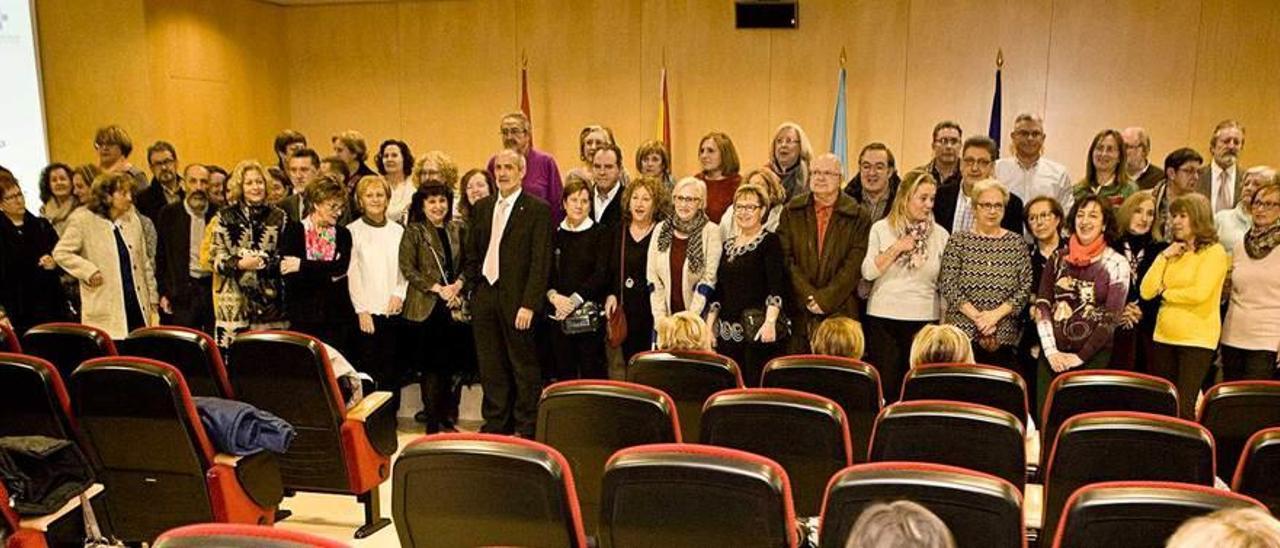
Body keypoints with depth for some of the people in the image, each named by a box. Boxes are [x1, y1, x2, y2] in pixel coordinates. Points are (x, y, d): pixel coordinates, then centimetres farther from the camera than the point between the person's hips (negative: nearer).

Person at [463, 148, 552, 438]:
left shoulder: (538, 210, -6)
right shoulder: (482, 207, 12)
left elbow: (541, 262, -11)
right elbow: (472, 254, 17)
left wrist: (529, 305, -16)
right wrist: (469, 289, 8)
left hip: (517, 299, -5)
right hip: (485, 296, 5)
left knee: (524, 367, 4)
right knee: (490, 367, 12)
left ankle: (528, 429, 16)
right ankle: (496, 424, 24)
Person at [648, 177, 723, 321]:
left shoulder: (711, 231, -4)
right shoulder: (661, 229, 6)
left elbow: (708, 279, -8)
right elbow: (652, 277, 5)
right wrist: (660, 318, -2)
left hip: (699, 319, -3)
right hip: (665, 316, 3)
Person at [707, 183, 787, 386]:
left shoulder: (769, 241, -2)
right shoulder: (728, 245, 16)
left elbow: (776, 287, -12)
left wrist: (770, 321, -24)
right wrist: (709, 325, 11)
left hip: (758, 331, -5)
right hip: (728, 331, 6)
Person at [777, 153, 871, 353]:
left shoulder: (858, 216, 3)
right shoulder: (792, 211, 9)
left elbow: (854, 265, -4)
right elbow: (786, 258, 1)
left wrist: (825, 299, -12)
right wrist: (808, 296, -9)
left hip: (839, 311, -1)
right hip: (798, 310, 1)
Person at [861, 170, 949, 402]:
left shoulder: (940, 235, 5)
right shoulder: (881, 228, 1)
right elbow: (867, 272, -5)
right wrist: (896, 248, -12)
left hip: (924, 319, 1)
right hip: (883, 316, -1)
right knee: (884, 383, 3)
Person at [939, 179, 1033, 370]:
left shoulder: (1017, 242, 10)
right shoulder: (958, 240, 5)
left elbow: (1025, 287, 4)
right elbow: (948, 285, -2)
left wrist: (996, 314, -8)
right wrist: (976, 316, -10)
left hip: (1004, 336, 1)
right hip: (962, 332, -1)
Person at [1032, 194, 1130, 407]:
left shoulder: (1116, 264, -2)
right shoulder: (1058, 257, 7)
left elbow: (1110, 319, -5)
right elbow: (1042, 304, 3)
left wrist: (1080, 357, -8)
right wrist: (1051, 351, -6)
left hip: (1093, 358, -2)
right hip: (1053, 355, 2)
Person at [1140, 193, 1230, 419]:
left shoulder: (1214, 252, -6)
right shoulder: (1173, 252, 13)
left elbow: (1199, 293, -20)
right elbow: (1146, 292, 4)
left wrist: (1165, 293, -4)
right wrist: (1164, 257, -2)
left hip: (1196, 340, -6)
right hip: (1163, 338, 7)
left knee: (1184, 407, -9)